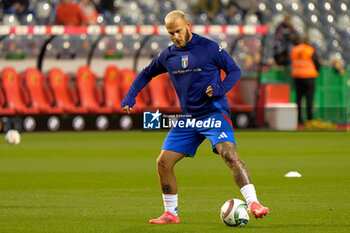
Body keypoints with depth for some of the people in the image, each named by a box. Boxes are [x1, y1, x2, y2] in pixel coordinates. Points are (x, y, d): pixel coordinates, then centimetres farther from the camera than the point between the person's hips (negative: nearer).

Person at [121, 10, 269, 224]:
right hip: (188, 118, 6)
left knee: (230, 154, -26)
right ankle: (171, 213, 13)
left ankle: (253, 204, -28)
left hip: (214, 113, -5)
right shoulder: (168, 56, 9)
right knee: (164, 162, -1)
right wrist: (130, 97, 12)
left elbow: (234, 70, 1)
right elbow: (146, 74, 25)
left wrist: (220, 89, -18)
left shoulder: (210, 48, -5)